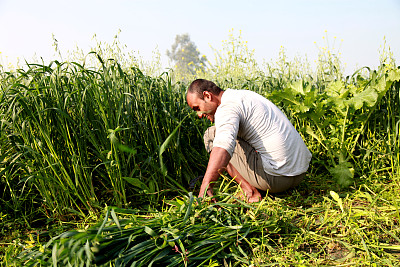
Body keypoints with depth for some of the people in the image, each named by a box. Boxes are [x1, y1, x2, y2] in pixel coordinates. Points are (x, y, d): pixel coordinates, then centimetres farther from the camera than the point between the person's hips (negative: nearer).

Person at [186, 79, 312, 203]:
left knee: (211, 135, -1)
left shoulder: (227, 107, -12)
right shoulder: (245, 94, 19)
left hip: (276, 178, -10)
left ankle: (249, 191, -7)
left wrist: (205, 188, -40)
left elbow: (223, 146, -33)